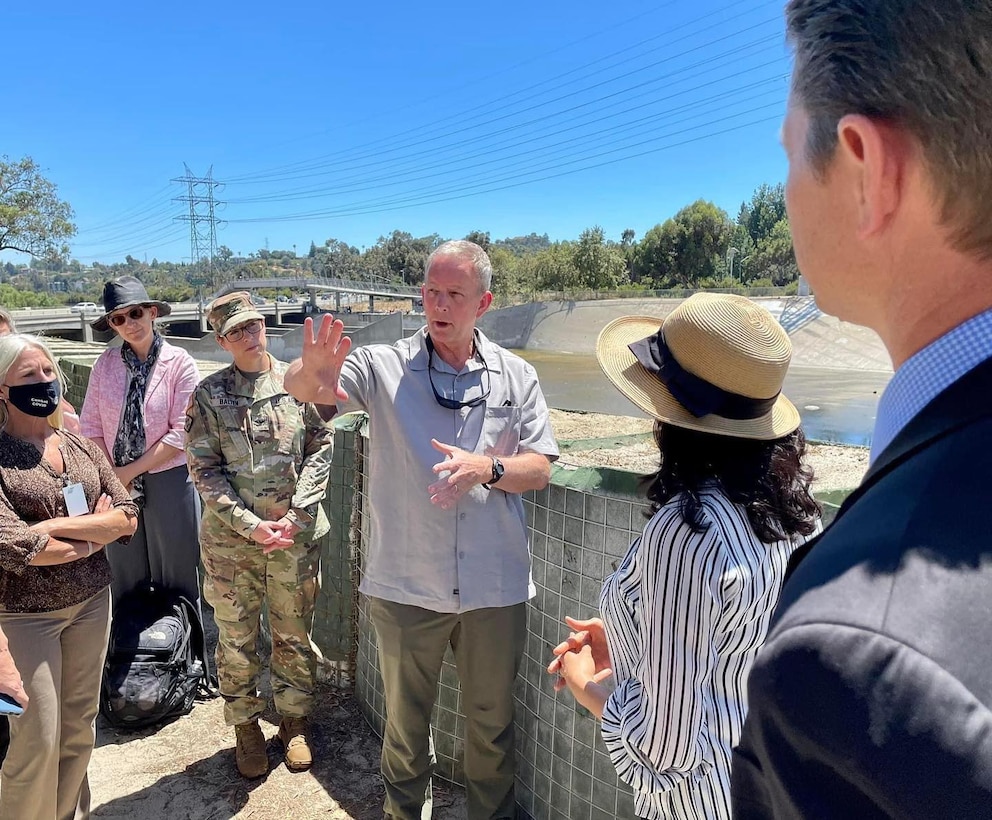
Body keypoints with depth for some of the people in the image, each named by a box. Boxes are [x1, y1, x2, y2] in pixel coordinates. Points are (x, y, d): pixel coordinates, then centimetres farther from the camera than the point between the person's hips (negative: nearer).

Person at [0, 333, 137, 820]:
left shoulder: (81, 447, 4)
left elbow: (128, 518, -2)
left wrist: (57, 526, -16)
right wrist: (95, 533, -11)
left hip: (92, 601, 5)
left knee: (81, 728, 15)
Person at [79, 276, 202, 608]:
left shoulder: (179, 362, -10)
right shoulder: (105, 363, 0)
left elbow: (182, 433, -13)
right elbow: (91, 425, 1)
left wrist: (131, 471, -12)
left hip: (169, 481, -3)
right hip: (116, 484, 3)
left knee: (175, 577, 11)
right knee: (126, 579, 17)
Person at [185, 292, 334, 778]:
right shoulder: (208, 395, -2)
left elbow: (320, 449, -1)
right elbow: (204, 469, -4)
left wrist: (295, 514, -11)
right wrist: (251, 525, -13)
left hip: (296, 536, 1)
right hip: (230, 540, 0)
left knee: (294, 634, 13)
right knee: (236, 638, 12)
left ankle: (294, 720, 34)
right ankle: (246, 727, 33)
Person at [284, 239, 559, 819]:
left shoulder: (517, 376, 1)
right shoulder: (385, 366, -4)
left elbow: (539, 469, -1)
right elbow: (300, 387, -18)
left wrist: (486, 468, -21)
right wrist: (314, 372, -42)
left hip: (496, 587, 1)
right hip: (406, 585, -1)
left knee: (492, 719, 20)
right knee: (405, 717, 20)